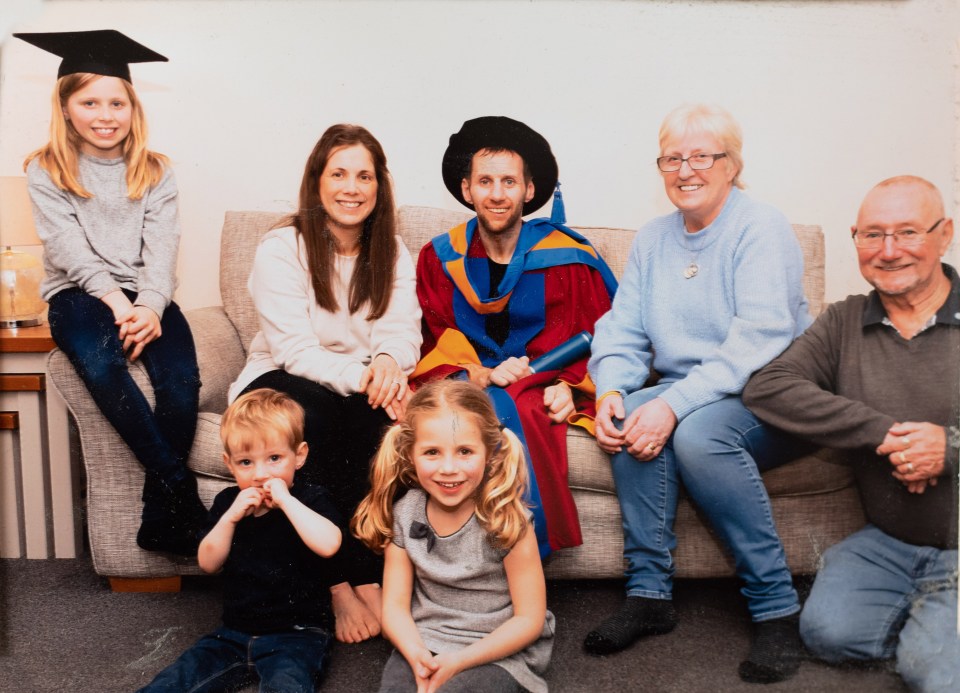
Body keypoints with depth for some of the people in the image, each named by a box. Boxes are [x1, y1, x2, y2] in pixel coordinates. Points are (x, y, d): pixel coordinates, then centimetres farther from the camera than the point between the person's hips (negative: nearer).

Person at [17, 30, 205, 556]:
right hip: (78, 293, -1)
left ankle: (161, 518, -17)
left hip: (145, 296, 2)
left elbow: (161, 248, 0)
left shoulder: (155, 172, 12)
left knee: (181, 380, -28)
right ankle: (181, 489, -28)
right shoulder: (45, 171, 7)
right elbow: (69, 248, -4)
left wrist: (150, 306, -18)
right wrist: (115, 300, -19)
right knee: (98, 362, -36)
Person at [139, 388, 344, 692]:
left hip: (295, 634, -5)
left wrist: (285, 499, -25)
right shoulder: (228, 502, 7)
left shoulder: (310, 499, -8)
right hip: (235, 631, 5)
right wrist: (231, 517, -12)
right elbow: (208, 563, 3)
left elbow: (328, 544, -28)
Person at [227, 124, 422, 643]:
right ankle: (340, 584, -26)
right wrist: (359, 376, -35)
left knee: (379, 416, -32)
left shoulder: (392, 254, 5)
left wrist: (387, 363, -31)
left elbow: (400, 333, -6)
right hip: (281, 383, -3)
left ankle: (370, 577, -23)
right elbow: (295, 350, -18)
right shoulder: (281, 249, -9)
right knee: (312, 416, -36)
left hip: (361, 387, 3)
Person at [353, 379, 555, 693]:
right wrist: (417, 655, -20)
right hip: (423, 643, 3)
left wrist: (459, 661, -19)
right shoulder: (404, 513, -4)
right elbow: (395, 605, 0)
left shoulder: (506, 519, -15)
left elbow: (529, 619, -10)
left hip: (498, 651, -3)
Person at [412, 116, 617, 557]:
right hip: (464, 383, 1)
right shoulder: (439, 258, 10)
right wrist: (478, 374, -13)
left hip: (541, 389, -1)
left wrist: (568, 386, -12)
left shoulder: (569, 259, 4)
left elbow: (594, 338, 6)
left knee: (505, 410, -36)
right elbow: (437, 339, 6)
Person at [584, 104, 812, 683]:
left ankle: (777, 607, -19)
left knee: (697, 430, -34)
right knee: (633, 417, -26)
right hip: (682, 392, 5)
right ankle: (649, 594, -17)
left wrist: (675, 405, -30)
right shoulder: (652, 240, 13)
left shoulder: (762, 229, -7)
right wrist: (611, 391, -16)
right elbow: (622, 331, 6)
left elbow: (760, 339, -20)